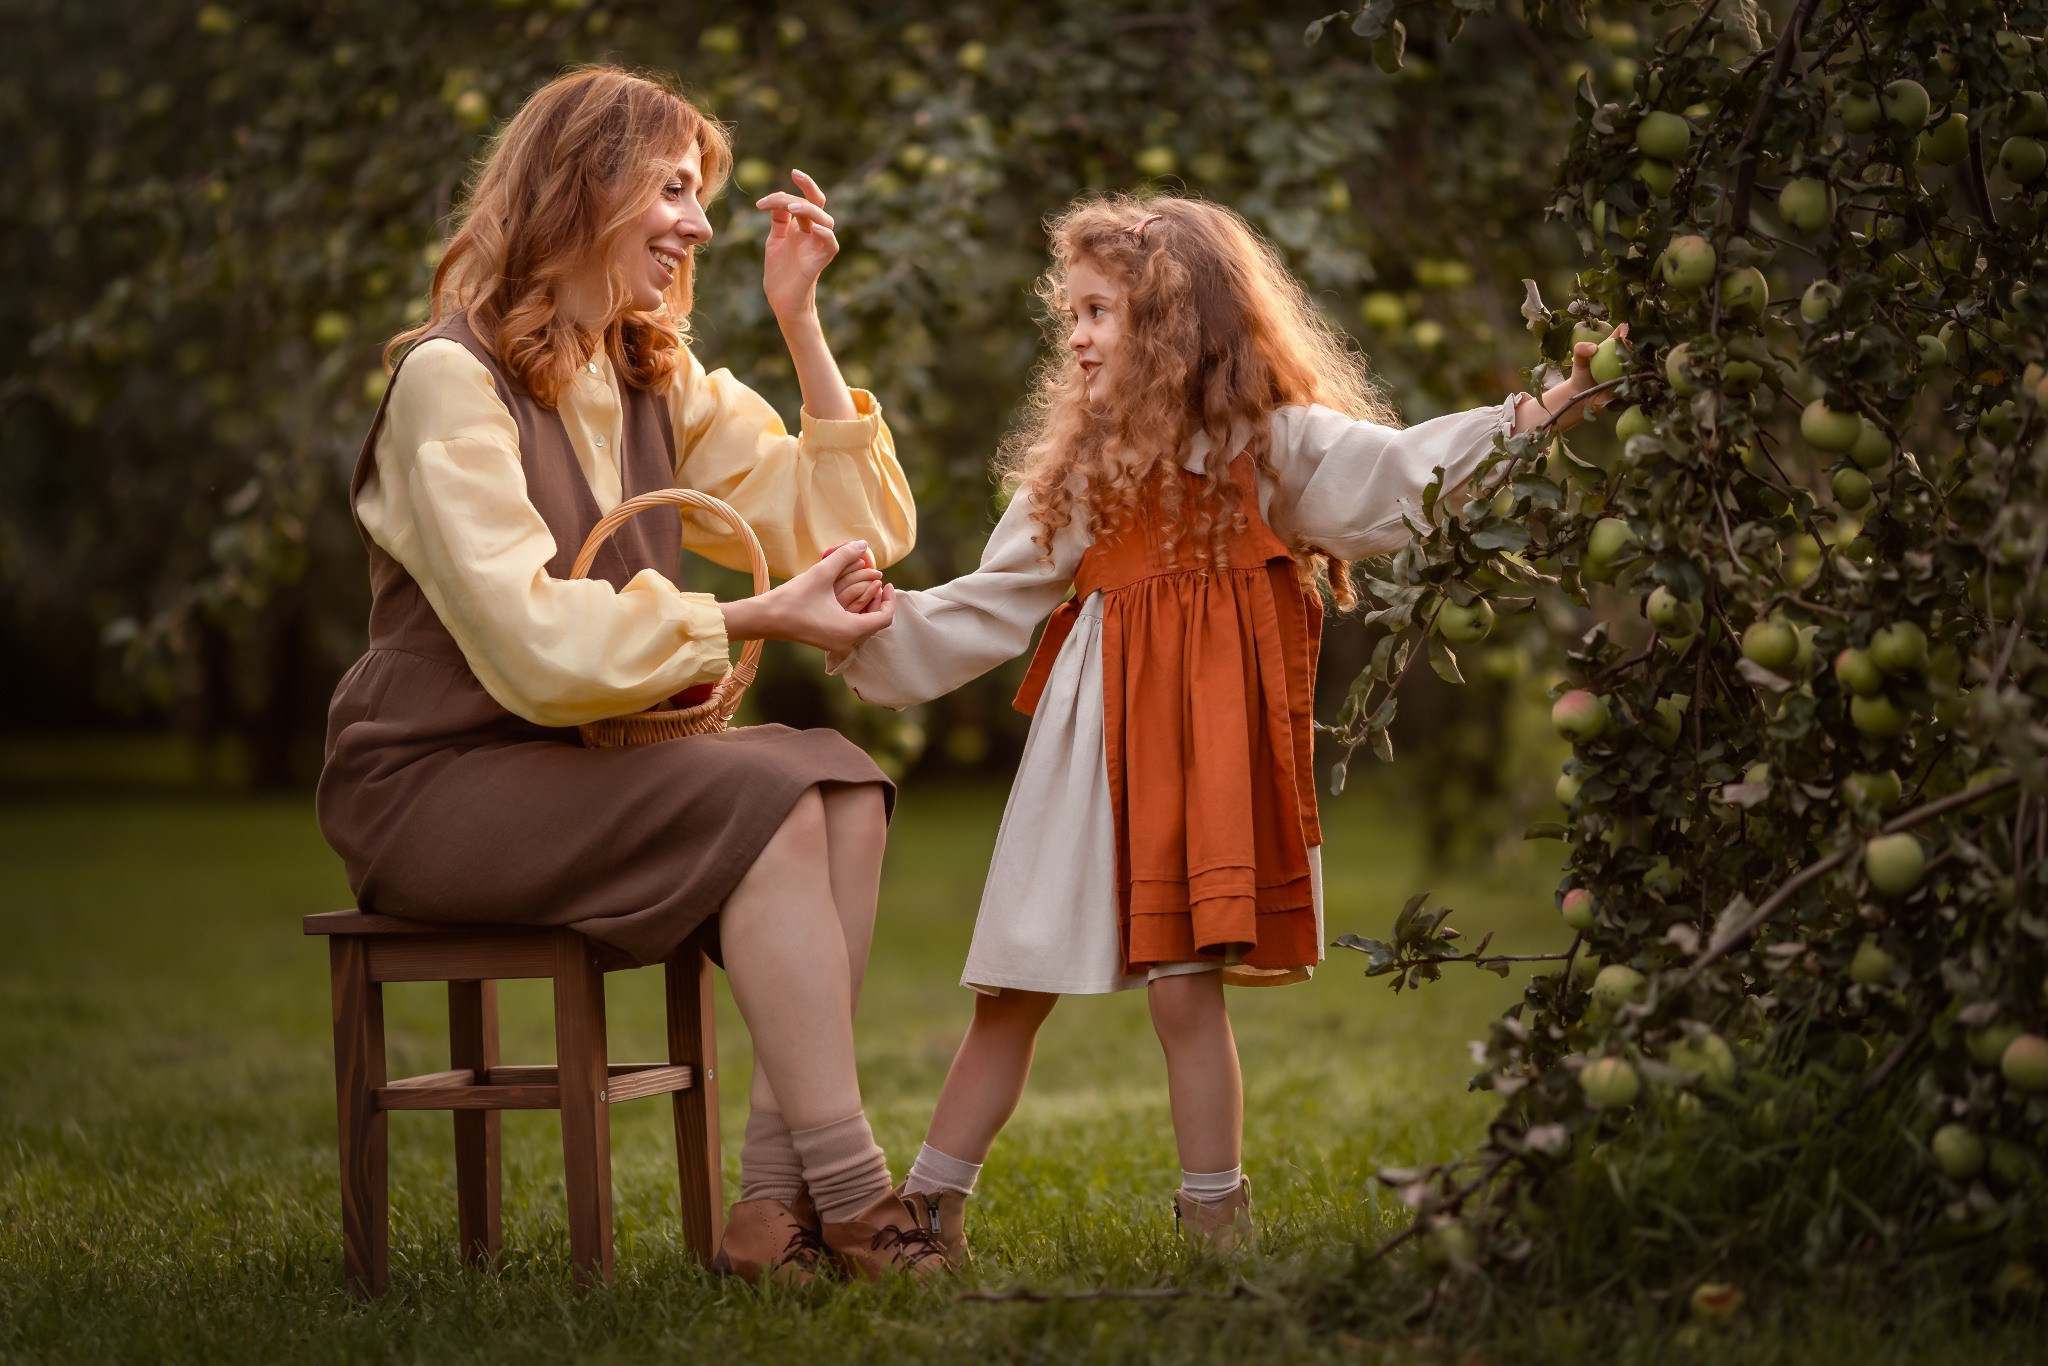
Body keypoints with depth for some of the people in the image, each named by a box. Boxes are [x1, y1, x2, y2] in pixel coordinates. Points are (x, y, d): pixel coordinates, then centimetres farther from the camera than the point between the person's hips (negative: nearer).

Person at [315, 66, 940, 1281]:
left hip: (579, 762, 8)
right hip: (437, 782, -8)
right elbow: (537, 644, -24)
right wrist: (755, 620, -24)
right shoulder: (452, 380, -13)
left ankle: (777, 1201, -23)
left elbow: (860, 529, 3)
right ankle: (848, 1195, -22)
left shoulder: (666, 386, 12)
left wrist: (800, 320, 0)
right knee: (768, 805, -26)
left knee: (843, 780, -17)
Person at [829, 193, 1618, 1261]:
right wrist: (891, 618, 2)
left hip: (1206, 741, -4)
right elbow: (994, 604, 15)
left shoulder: (1269, 443, 0)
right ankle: (929, 1209, 15)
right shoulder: (1078, 470, 13)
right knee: (1012, 993, 7)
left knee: (1184, 986, -5)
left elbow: (1400, 470, -11)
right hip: (1089, 751, 4)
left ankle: (1216, 1221, 8)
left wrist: (1528, 421, -24)